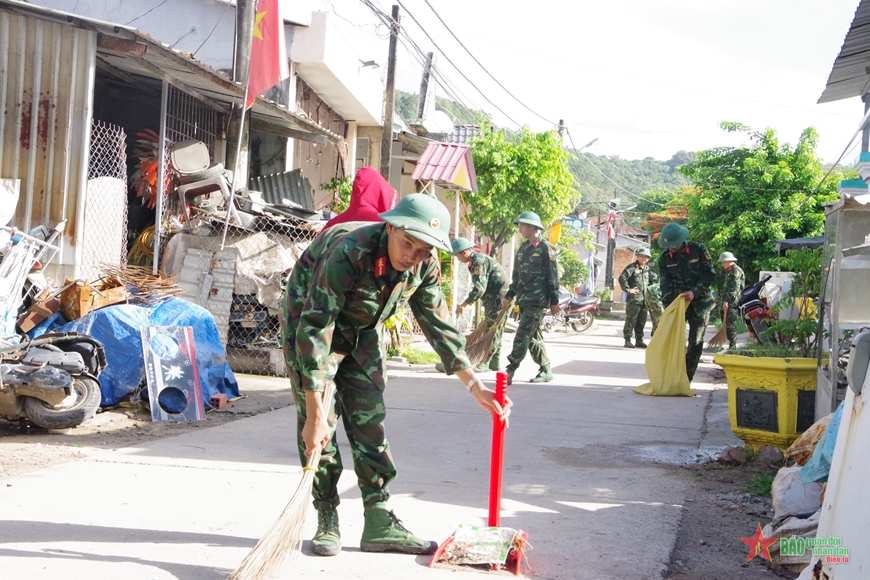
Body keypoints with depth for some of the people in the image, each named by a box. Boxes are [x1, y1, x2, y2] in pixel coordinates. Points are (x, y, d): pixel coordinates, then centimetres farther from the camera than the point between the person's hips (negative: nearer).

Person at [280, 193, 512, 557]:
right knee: (319, 425, -11)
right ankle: (327, 522, 1)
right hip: (308, 322, -5)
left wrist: (476, 387, -10)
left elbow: (439, 326, -6)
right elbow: (315, 330, -39)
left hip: (362, 332, 5)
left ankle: (379, 524, 5)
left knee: (370, 423, 1)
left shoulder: (424, 266, -18)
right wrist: (315, 412, -41)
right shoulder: (349, 252, -38)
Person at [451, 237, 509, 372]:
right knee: (495, 331, 14)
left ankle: (485, 363, -7)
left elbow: (479, 287, -26)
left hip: (498, 298, -10)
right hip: (493, 299, 10)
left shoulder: (479, 261, -19)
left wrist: (464, 304, -24)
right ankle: (495, 363, 19)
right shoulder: (475, 261, 13)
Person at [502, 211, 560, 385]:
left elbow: (553, 276, -9)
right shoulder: (523, 248, 15)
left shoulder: (546, 248, -7)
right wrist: (509, 295, 16)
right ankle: (546, 370, 19)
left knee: (522, 336, -12)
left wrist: (554, 300, -11)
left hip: (537, 300, -8)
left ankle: (510, 371, -13)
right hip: (523, 300, 8)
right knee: (534, 336, 11)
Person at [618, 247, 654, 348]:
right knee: (631, 320, -8)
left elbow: (653, 278, 35)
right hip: (634, 298, -7)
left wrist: (649, 288, 21)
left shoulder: (647, 269, 18)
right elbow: (622, 278, -14)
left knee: (641, 321, 10)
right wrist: (628, 289, -15)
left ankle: (639, 340, 17)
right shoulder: (632, 267, -4)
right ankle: (627, 340, -5)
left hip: (644, 299, 7)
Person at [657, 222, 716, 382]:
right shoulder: (664, 258, 0)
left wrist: (694, 292, -20)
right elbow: (665, 284, -4)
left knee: (696, 342, -1)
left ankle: (686, 380, 5)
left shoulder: (698, 250, -7)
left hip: (699, 303, -2)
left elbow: (710, 274, -7)